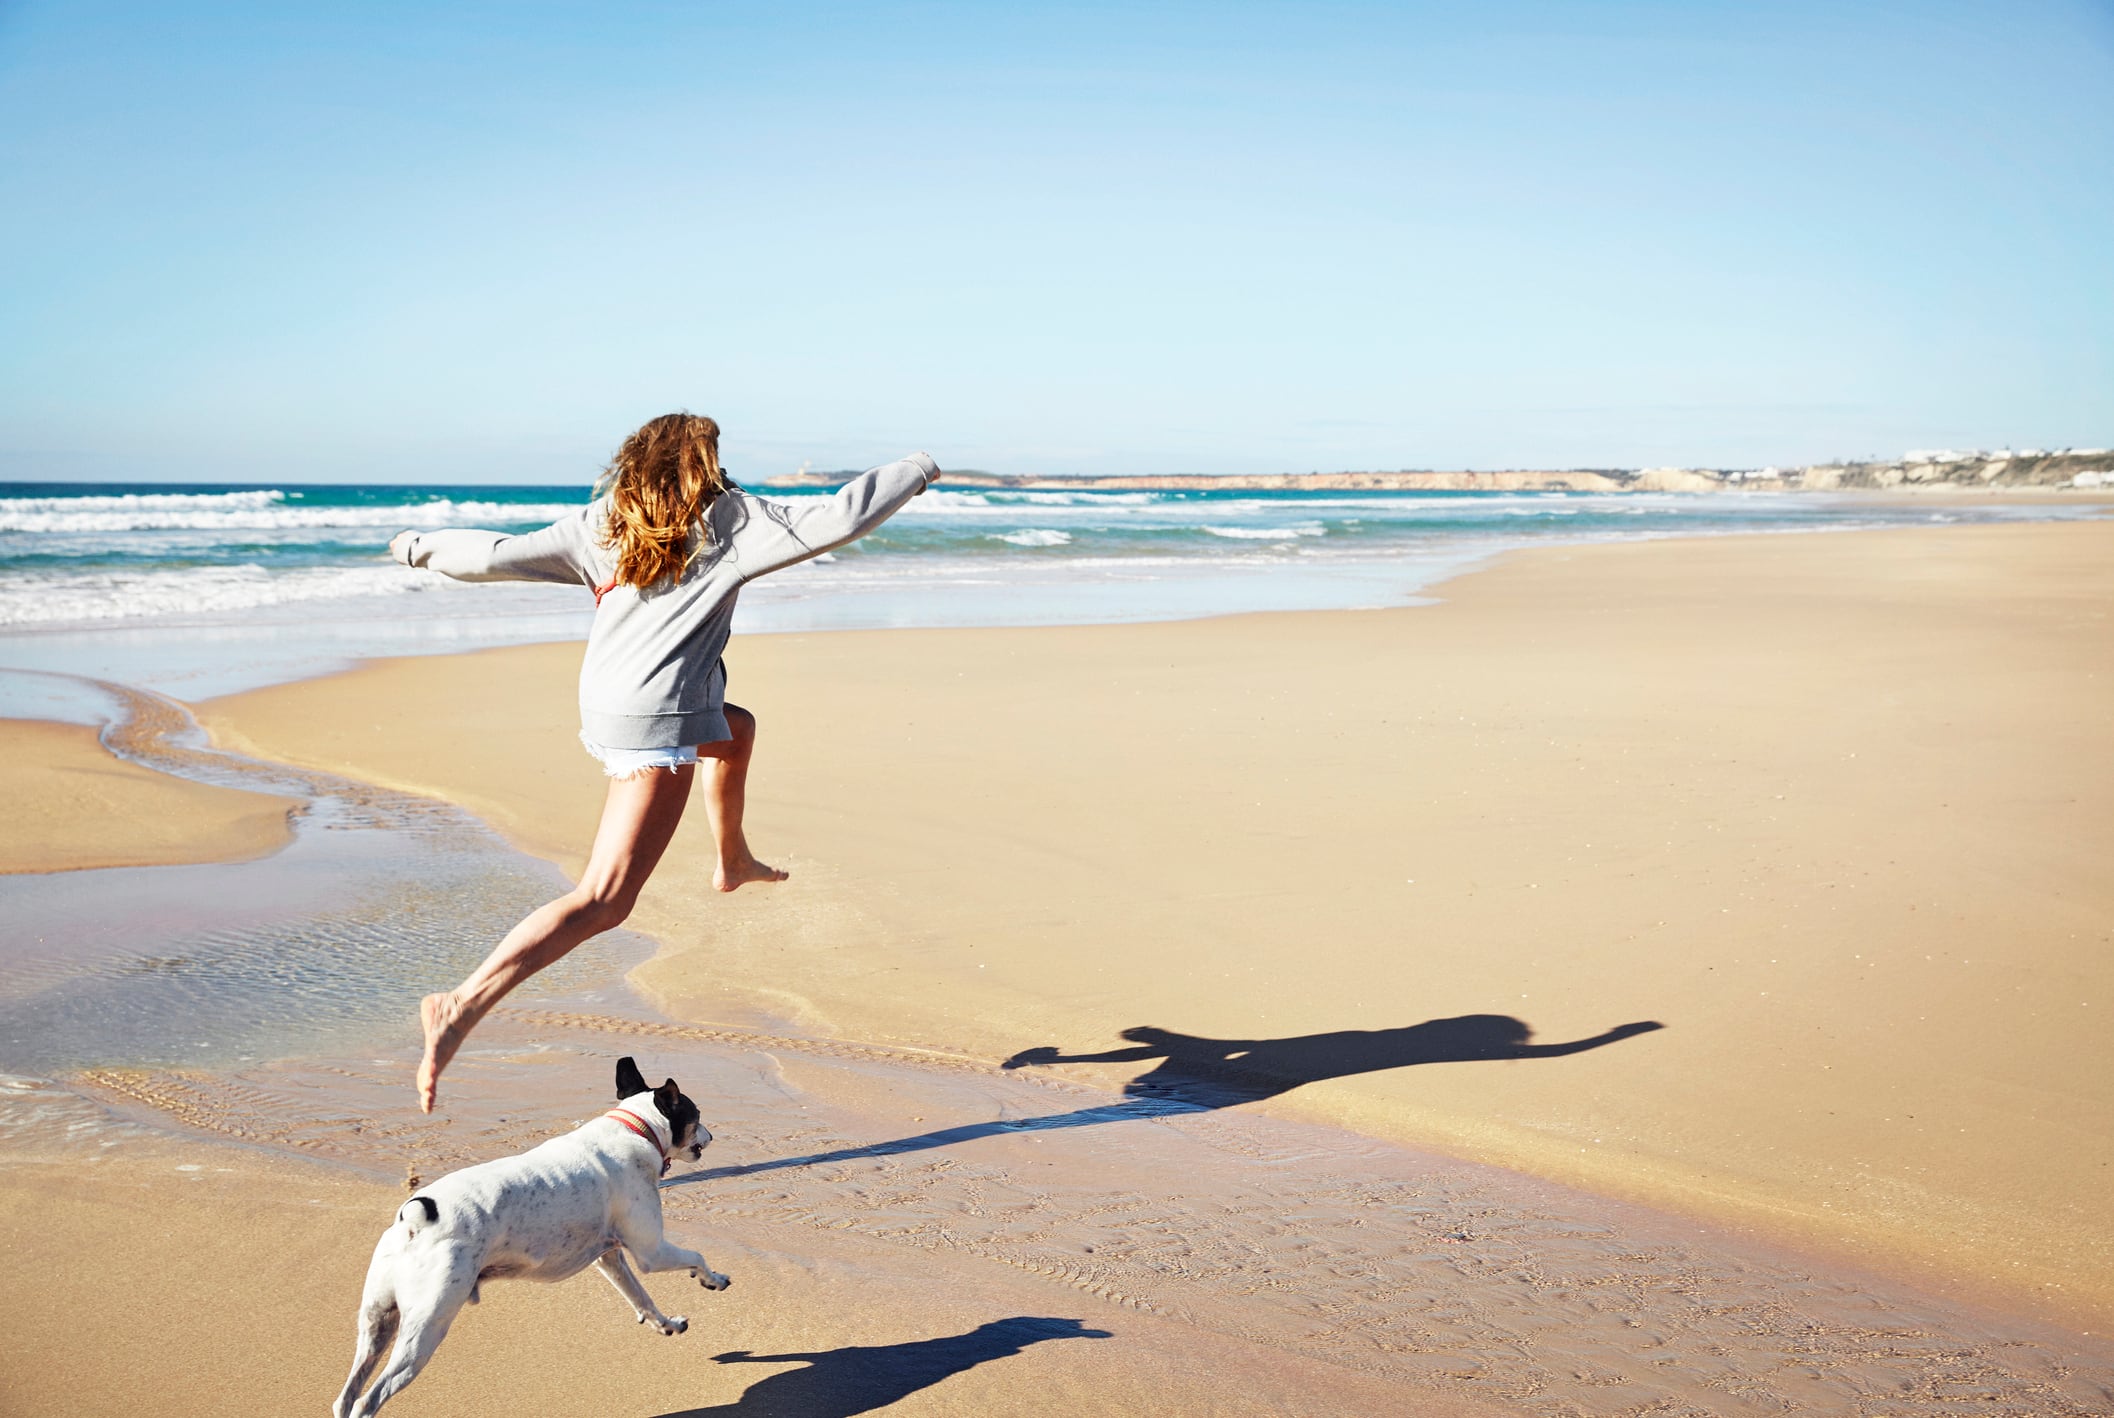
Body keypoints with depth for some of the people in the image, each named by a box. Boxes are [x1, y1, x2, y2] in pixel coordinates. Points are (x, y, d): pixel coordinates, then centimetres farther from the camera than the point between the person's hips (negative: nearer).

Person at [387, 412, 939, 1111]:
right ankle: (464, 1005, -25)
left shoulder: (599, 526, 10)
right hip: (658, 720, -8)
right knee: (603, 901, -12)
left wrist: (423, 547, 20)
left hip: (606, 702, 8)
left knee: (737, 730, 37)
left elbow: (502, 556, 3)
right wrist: (913, 474, 10)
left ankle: (732, 862, 56)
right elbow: (835, 520, -4)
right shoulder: (728, 518, -1)